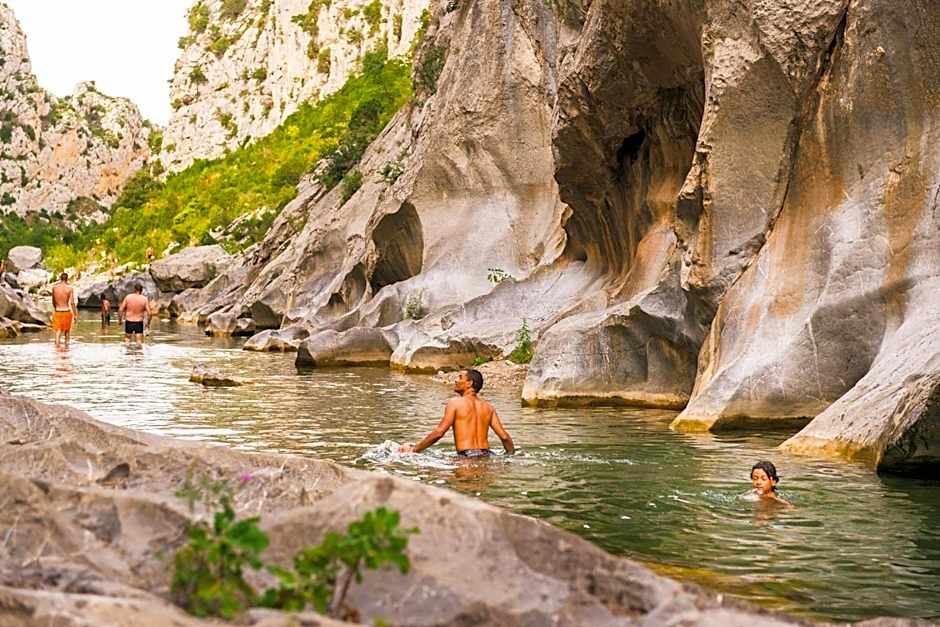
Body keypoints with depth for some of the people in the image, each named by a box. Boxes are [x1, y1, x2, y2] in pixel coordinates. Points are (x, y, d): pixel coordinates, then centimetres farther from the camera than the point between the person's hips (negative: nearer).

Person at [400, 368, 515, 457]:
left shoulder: (455, 403, 1)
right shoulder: (489, 408, 15)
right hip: (486, 456, 5)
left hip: (466, 456, -5)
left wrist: (414, 449, 2)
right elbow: (504, 436, 10)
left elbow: (438, 432, -5)